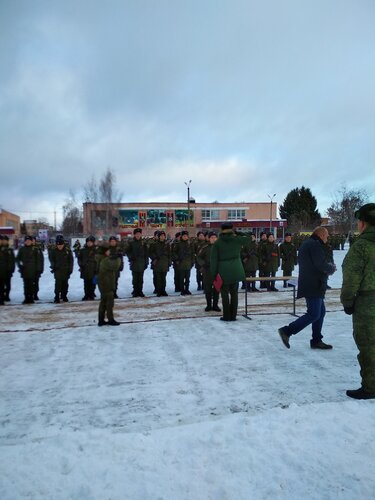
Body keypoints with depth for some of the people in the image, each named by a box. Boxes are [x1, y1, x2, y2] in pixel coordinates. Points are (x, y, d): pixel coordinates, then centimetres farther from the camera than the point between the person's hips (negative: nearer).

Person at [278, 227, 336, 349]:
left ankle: (316, 340, 21)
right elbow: (322, 265, -21)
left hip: (309, 284, 11)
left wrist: (328, 266, 9)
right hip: (313, 286, -11)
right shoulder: (315, 245, -14)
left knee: (321, 312, 16)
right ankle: (287, 331, -8)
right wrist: (332, 268, 0)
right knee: (313, 314, -9)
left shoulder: (306, 244, 19)